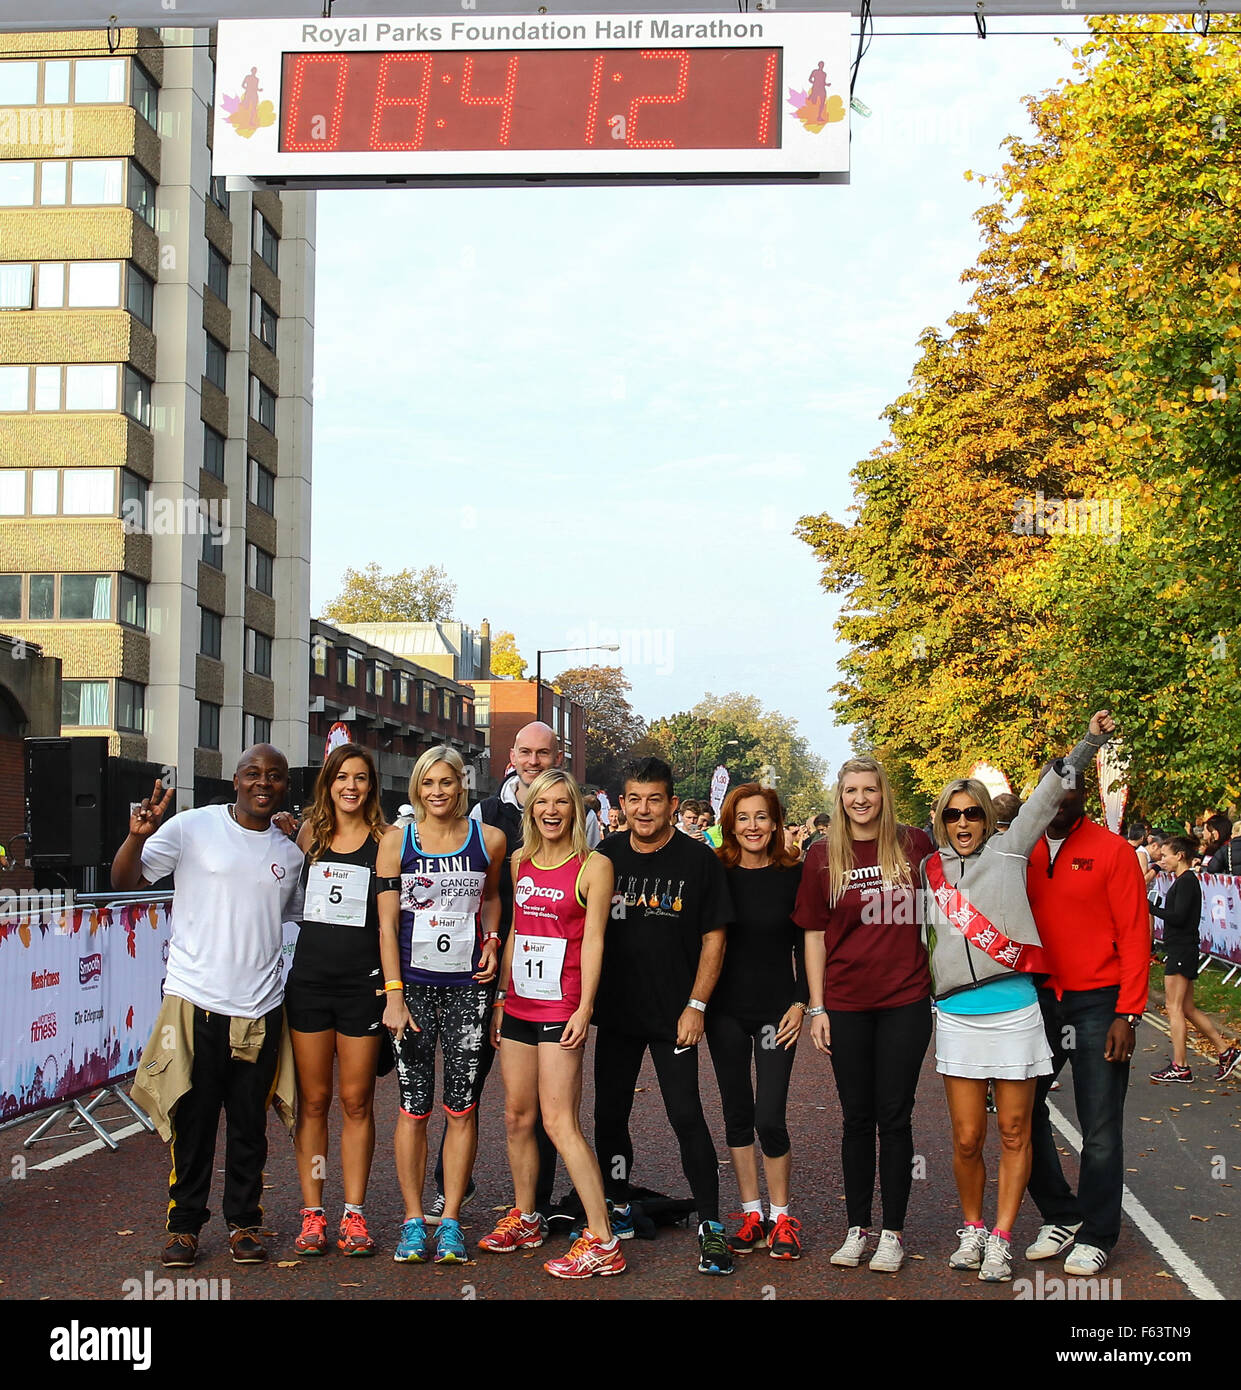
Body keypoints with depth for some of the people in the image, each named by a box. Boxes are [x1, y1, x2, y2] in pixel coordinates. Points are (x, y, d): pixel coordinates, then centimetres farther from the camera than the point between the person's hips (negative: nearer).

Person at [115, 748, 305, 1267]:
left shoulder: (291, 852, 11)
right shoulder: (193, 828, -2)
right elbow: (125, 880, -6)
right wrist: (138, 837, -23)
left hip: (260, 1009, 3)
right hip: (195, 1001, -3)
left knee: (250, 1123, 8)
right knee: (192, 1119, 3)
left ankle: (245, 1221, 22)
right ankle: (184, 1222, 17)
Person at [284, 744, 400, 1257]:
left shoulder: (387, 840, -1)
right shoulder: (309, 833, 7)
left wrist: (393, 986, -9)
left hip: (362, 982, -2)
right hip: (308, 978, 2)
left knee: (356, 1101, 5)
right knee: (312, 1100, 6)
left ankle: (354, 1214, 13)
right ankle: (312, 1213, 13)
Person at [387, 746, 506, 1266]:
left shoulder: (488, 839, 3)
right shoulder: (398, 841, 0)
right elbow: (387, 920, -1)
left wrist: (491, 941, 4)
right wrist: (394, 993, -7)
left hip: (468, 984, 1)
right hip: (413, 983, -1)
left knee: (461, 1105, 1)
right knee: (414, 1105, 0)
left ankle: (450, 1221, 10)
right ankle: (413, 1220, 11)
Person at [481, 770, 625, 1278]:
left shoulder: (593, 866, -5)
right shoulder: (519, 862, 11)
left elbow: (593, 940, -9)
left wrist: (585, 1007, -14)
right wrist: (500, 998, 14)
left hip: (561, 1007, -6)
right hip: (518, 1004, 6)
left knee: (559, 1121, -11)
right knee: (517, 1116, 11)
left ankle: (601, 1241, -9)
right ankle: (525, 1220, 27)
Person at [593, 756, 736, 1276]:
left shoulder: (698, 860, -5)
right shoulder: (605, 856, 4)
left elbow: (713, 938, -3)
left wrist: (695, 1006, -9)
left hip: (673, 1016, -4)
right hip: (615, 1012, 4)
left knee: (686, 1115, -8)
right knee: (609, 1114, 10)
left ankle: (711, 1226, 0)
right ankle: (618, 1212, 27)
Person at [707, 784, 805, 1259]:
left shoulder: (794, 875, -3)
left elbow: (805, 944, 2)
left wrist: (800, 1002, -5)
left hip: (776, 1009, -2)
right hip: (726, 1010, 2)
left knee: (770, 1117, -7)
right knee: (737, 1114, 8)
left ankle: (781, 1217, 10)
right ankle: (752, 1215, 20)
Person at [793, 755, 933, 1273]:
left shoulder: (914, 845, 0)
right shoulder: (823, 856, 1)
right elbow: (814, 934, 4)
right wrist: (816, 1007, 0)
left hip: (905, 1002, 0)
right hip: (847, 1004, 1)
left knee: (894, 1117, 3)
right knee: (857, 1118, 8)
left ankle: (892, 1233, 12)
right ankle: (857, 1228, 19)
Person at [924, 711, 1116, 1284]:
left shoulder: (1008, 851, 4)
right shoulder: (930, 870, 10)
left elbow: (1045, 798, -3)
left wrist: (1089, 742, -11)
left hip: (1013, 1011, -2)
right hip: (957, 1017, 2)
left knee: (1013, 1134, 3)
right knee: (967, 1138, 1)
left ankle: (1000, 1239, 12)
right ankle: (971, 1229, 21)